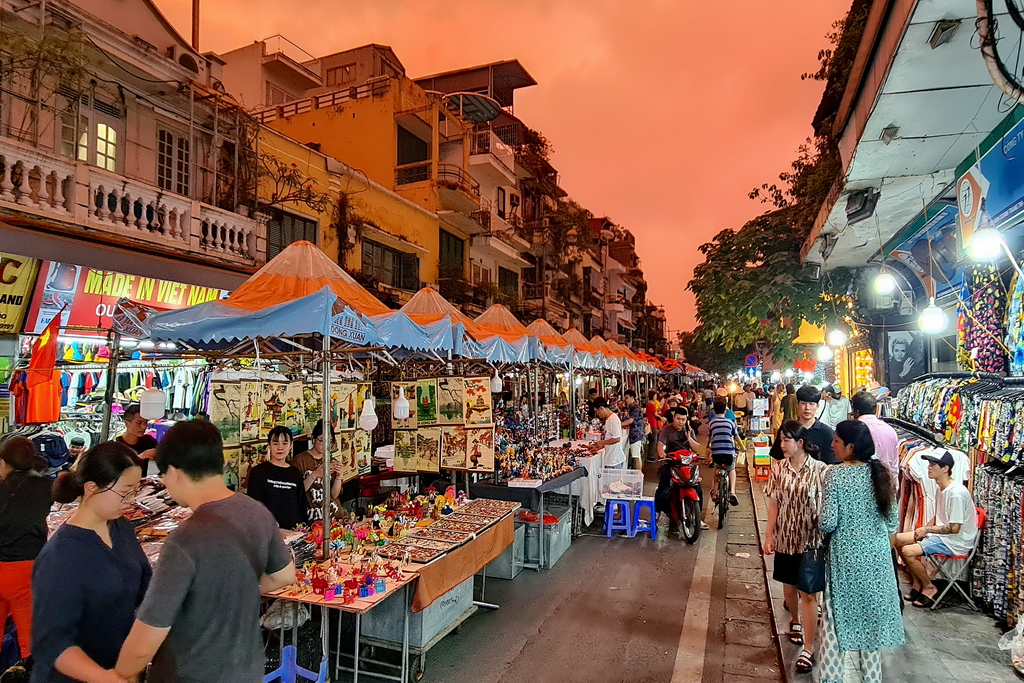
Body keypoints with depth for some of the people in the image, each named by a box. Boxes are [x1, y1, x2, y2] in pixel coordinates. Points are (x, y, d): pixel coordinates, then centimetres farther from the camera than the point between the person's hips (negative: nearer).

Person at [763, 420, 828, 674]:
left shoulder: (820, 470, -14)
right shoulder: (779, 469, -4)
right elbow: (774, 504, 0)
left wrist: (828, 536, -8)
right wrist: (769, 536, 1)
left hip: (812, 539, -3)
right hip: (785, 537, 4)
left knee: (808, 594, -1)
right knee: (789, 587, 18)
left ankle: (808, 649, 10)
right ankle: (796, 621, 46)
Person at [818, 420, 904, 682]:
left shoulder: (835, 474, -17)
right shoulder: (880, 473, -3)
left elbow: (827, 523, -18)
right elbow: (892, 523, 3)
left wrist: (820, 524, 4)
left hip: (845, 557, -4)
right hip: (876, 556, 5)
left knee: (836, 619, 8)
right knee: (870, 617, 17)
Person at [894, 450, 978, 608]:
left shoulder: (956, 493, -25)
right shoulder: (941, 489, 6)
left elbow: (954, 528, -25)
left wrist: (927, 529, -15)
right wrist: (923, 529, 1)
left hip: (957, 541, -10)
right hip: (940, 534, 10)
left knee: (908, 552, -23)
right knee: (898, 539, 2)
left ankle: (929, 588, 1)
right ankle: (918, 583, 13)